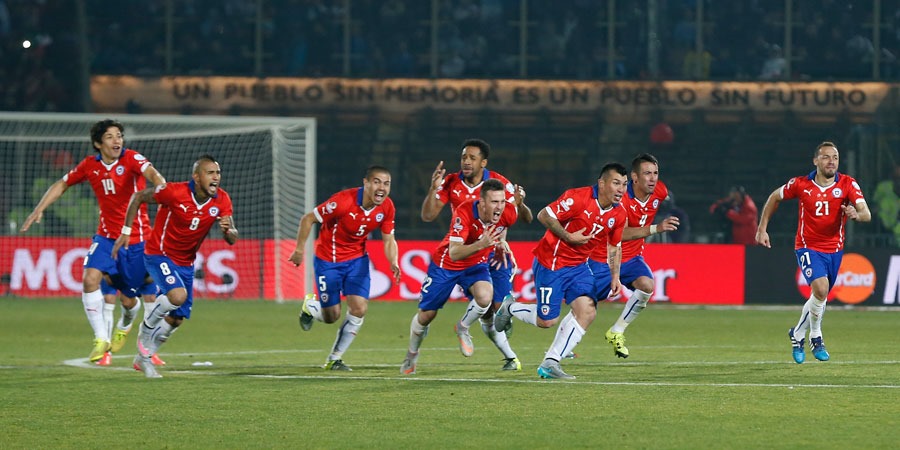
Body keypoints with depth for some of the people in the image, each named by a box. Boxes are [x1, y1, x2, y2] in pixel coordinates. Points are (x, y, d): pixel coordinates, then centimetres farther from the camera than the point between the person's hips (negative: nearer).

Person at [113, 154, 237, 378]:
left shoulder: (222, 200, -10)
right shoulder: (174, 192, -23)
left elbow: (232, 239, -10)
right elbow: (139, 197, -9)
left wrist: (228, 230, -34)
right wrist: (126, 232, -9)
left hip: (185, 263, 6)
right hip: (158, 254, -6)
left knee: (176, 319, 6)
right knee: (178, 295, -31)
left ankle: (143, 357, 29)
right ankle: (147, 328, -2)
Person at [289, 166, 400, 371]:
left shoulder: (386, 207, -12)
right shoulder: (344, 201, -28)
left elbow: (389, 240, -1)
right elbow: (307, 219, -18)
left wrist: (393, 263, -20)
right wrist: (300, 250, -16)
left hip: (357, 260, 4)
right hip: (328, 261, -4)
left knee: (359, 309, -10)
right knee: (332, 316, -1)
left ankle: (335, 359, 10)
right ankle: (310, 306, 38)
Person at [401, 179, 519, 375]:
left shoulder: (508, 213, -21)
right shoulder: (464, 213, -36)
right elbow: (453, 253, -44)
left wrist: (500, 242, 0)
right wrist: (481, 244, -57)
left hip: (476, 264, 3)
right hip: (445, 265, -3)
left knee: (485, 297, -29)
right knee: (426, 314, 7)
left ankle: (463, 328, 2)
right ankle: (412, 354, 36)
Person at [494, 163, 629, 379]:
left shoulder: (619, 214, 0)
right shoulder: (578, 198, -21)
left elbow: (614, 247, 15)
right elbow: (544, 215, -18)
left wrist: (615, 276, 8)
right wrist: (569, 237, -22)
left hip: (578, 266, 7)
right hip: (550, 264, -6)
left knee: (587, 311, -14)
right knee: (547, 321, -4)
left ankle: (550, 363, -5)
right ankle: (510, 307, 28)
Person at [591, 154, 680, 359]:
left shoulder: (660, 192, -9)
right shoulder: (620, 198, -27)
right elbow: (620, 233, -40)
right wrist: (655, 228, -48)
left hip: (632, 258, 4)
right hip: (602, 259, -4)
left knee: (647, 285, -27)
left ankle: (617, 332, -10)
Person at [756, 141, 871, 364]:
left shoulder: (847, 184, -10)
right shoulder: (801, 184, -10)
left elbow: (866, 214, -20)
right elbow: (774, 197, 7)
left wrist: (857, 214, -44)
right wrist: (762, 228, 5)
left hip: (834, 249, 3)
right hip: (808, 246, -3)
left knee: (820, 298, 14)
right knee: (821, 287, -26)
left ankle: (798, 334, 41)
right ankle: (815, 337, -6)